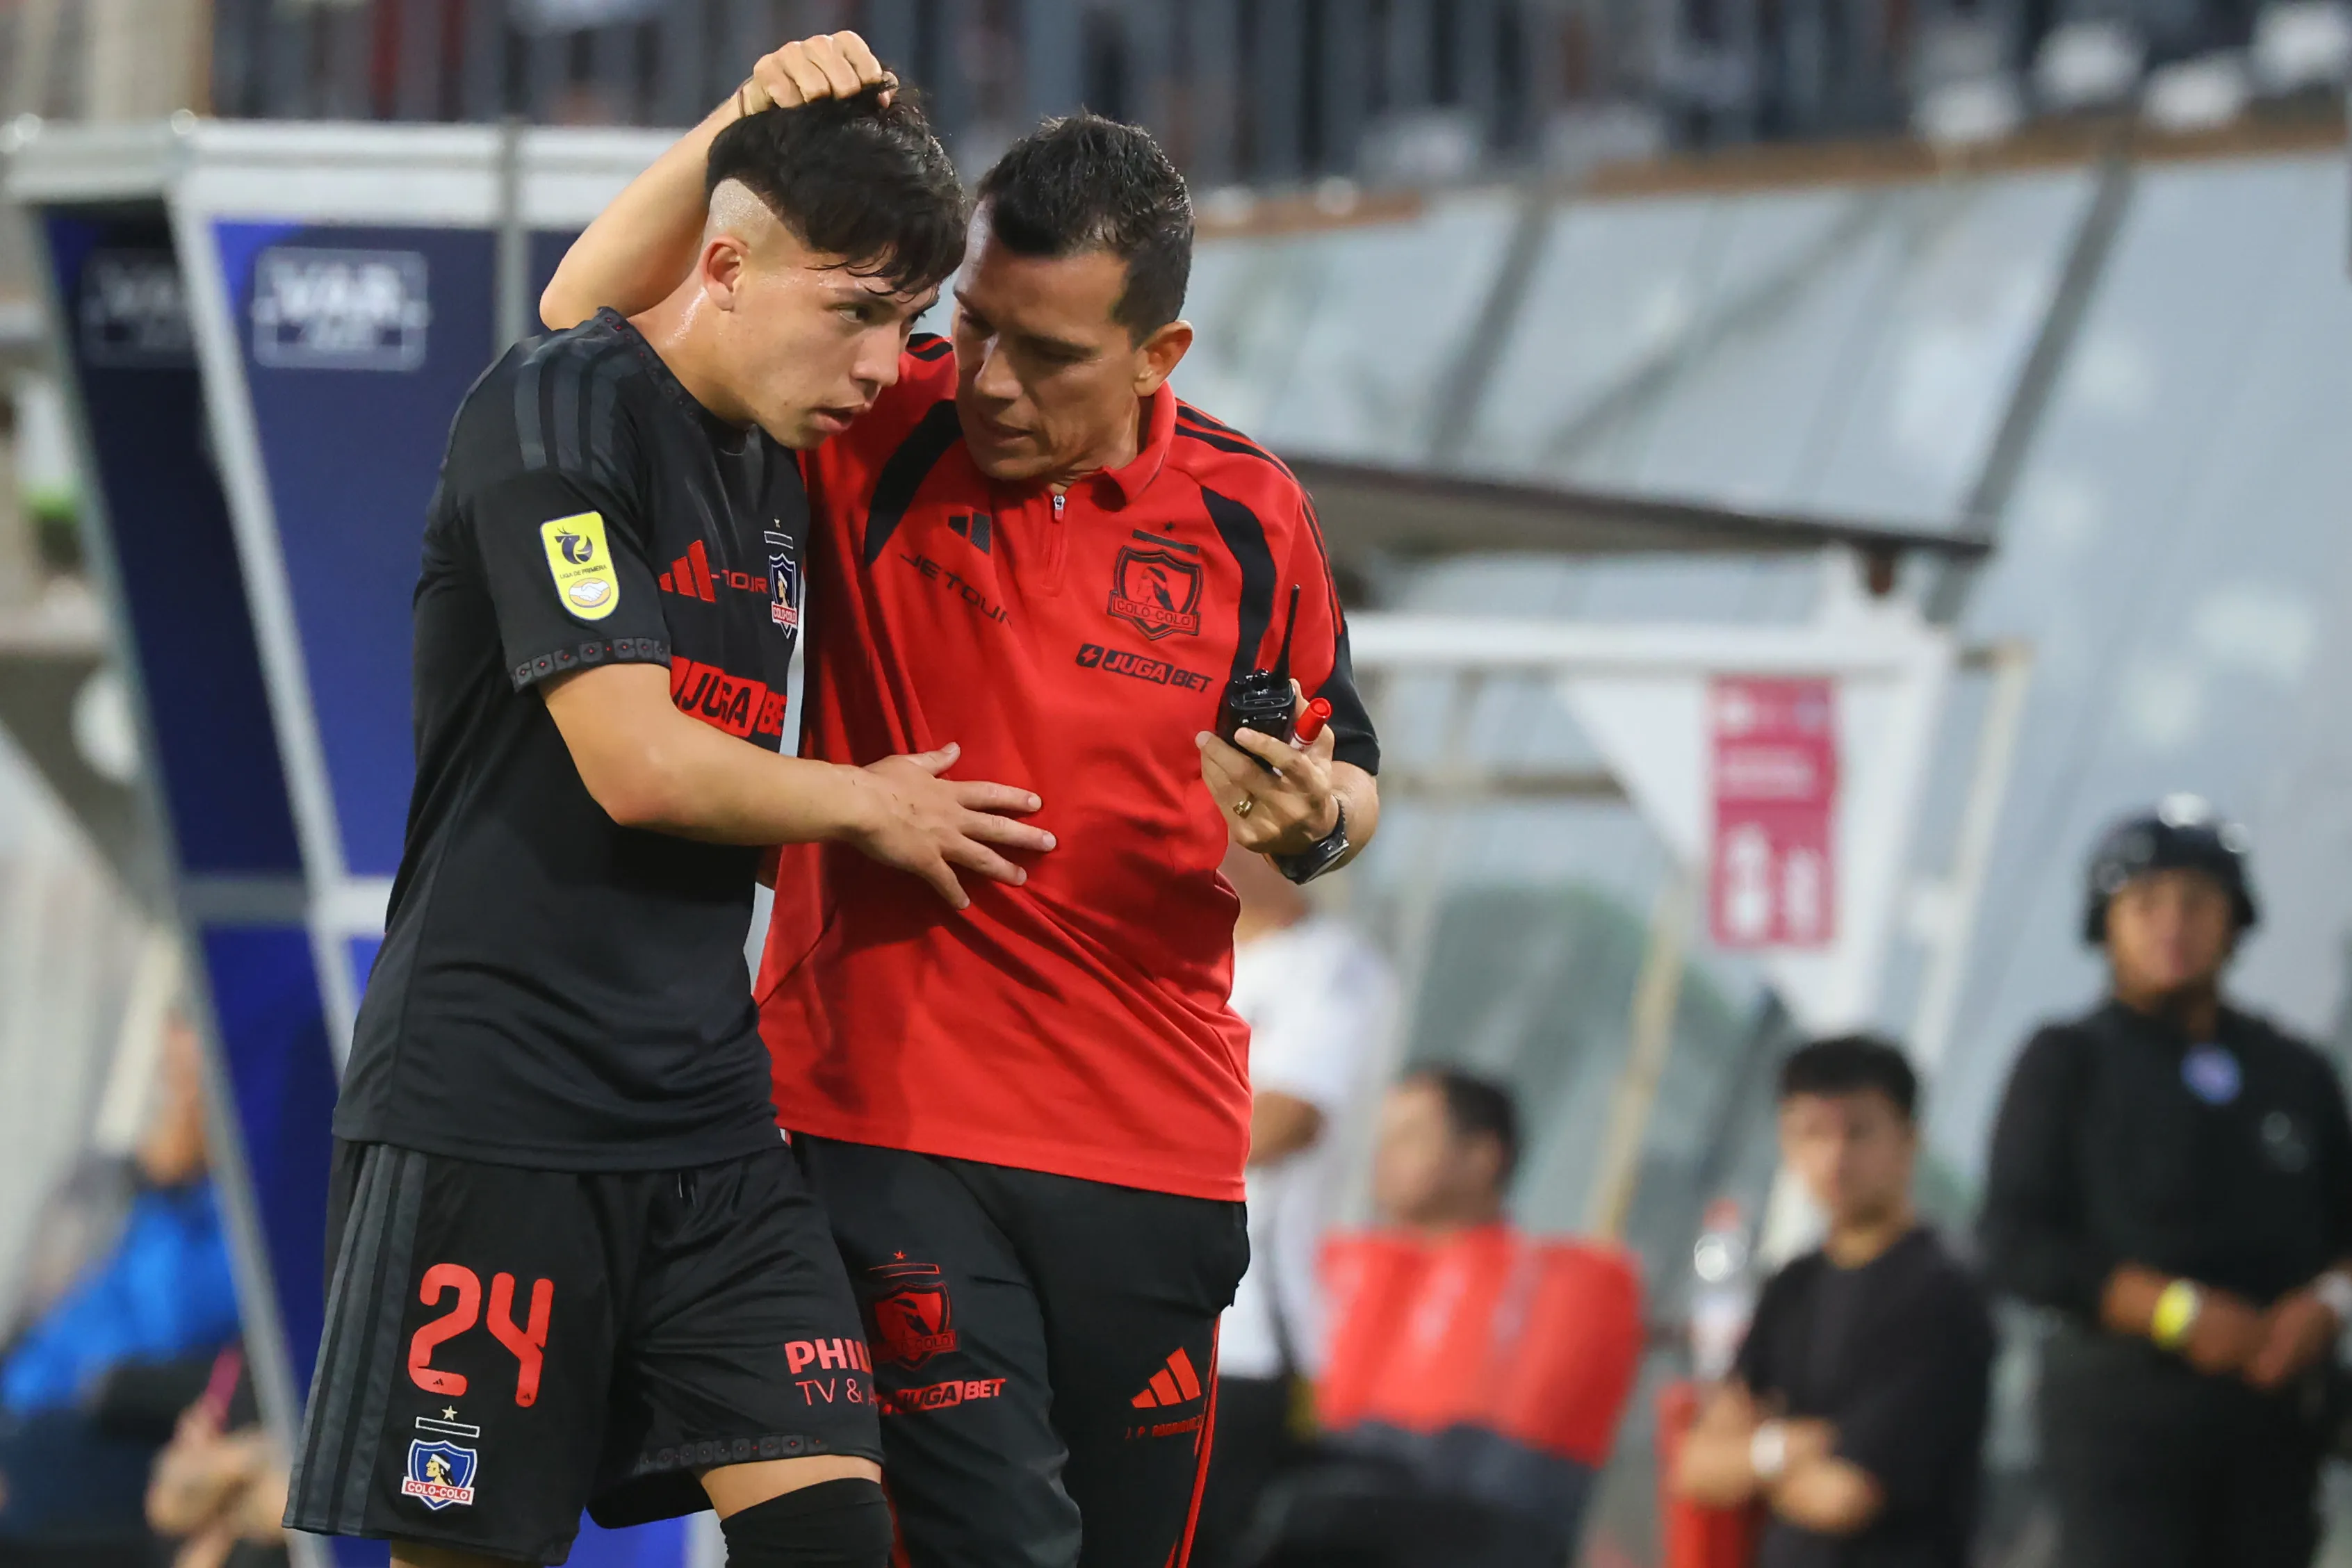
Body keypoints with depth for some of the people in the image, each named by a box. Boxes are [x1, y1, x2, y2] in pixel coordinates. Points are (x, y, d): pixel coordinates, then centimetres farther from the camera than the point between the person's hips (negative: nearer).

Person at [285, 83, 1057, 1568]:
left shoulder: (779, 470, 14)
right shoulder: (556, 408, -10)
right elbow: (637, 762, -18)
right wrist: (870, 806, -2)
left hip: (709, 1120, 7)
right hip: (493, 1102, -7)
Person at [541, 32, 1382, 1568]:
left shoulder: (1249, 514, 2)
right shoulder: (877, 438, -4)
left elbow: (1351, 777, 13)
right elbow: (591, 316, -5)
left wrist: (1314, 820, -11)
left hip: (1153, 1141, 3)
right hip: (891, 1110, -3)